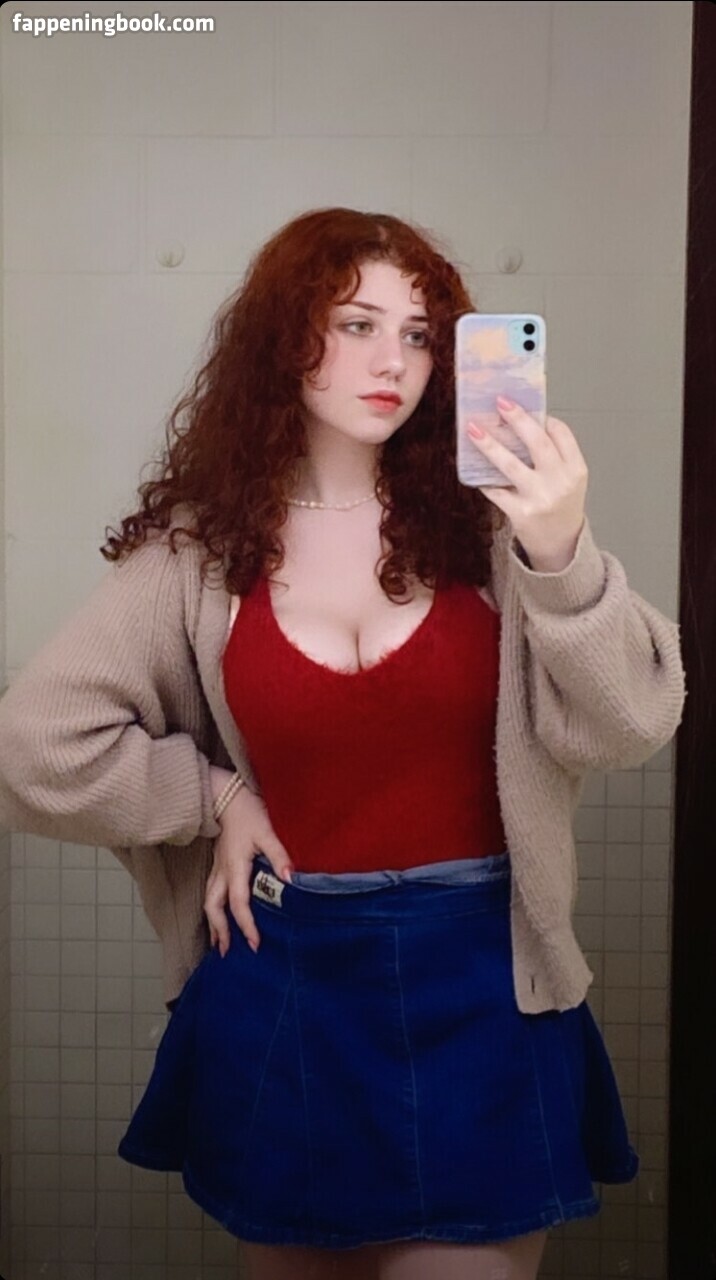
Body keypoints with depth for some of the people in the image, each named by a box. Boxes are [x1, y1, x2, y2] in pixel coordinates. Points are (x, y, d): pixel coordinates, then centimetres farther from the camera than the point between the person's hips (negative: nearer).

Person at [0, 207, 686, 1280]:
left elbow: (629, 728, -14)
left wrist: (564, 559, -29)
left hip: (477, 987, -1)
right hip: (281, 982, 1)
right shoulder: (201, 549, -4)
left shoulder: (482, 520, -7)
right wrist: (216, 796, -5)